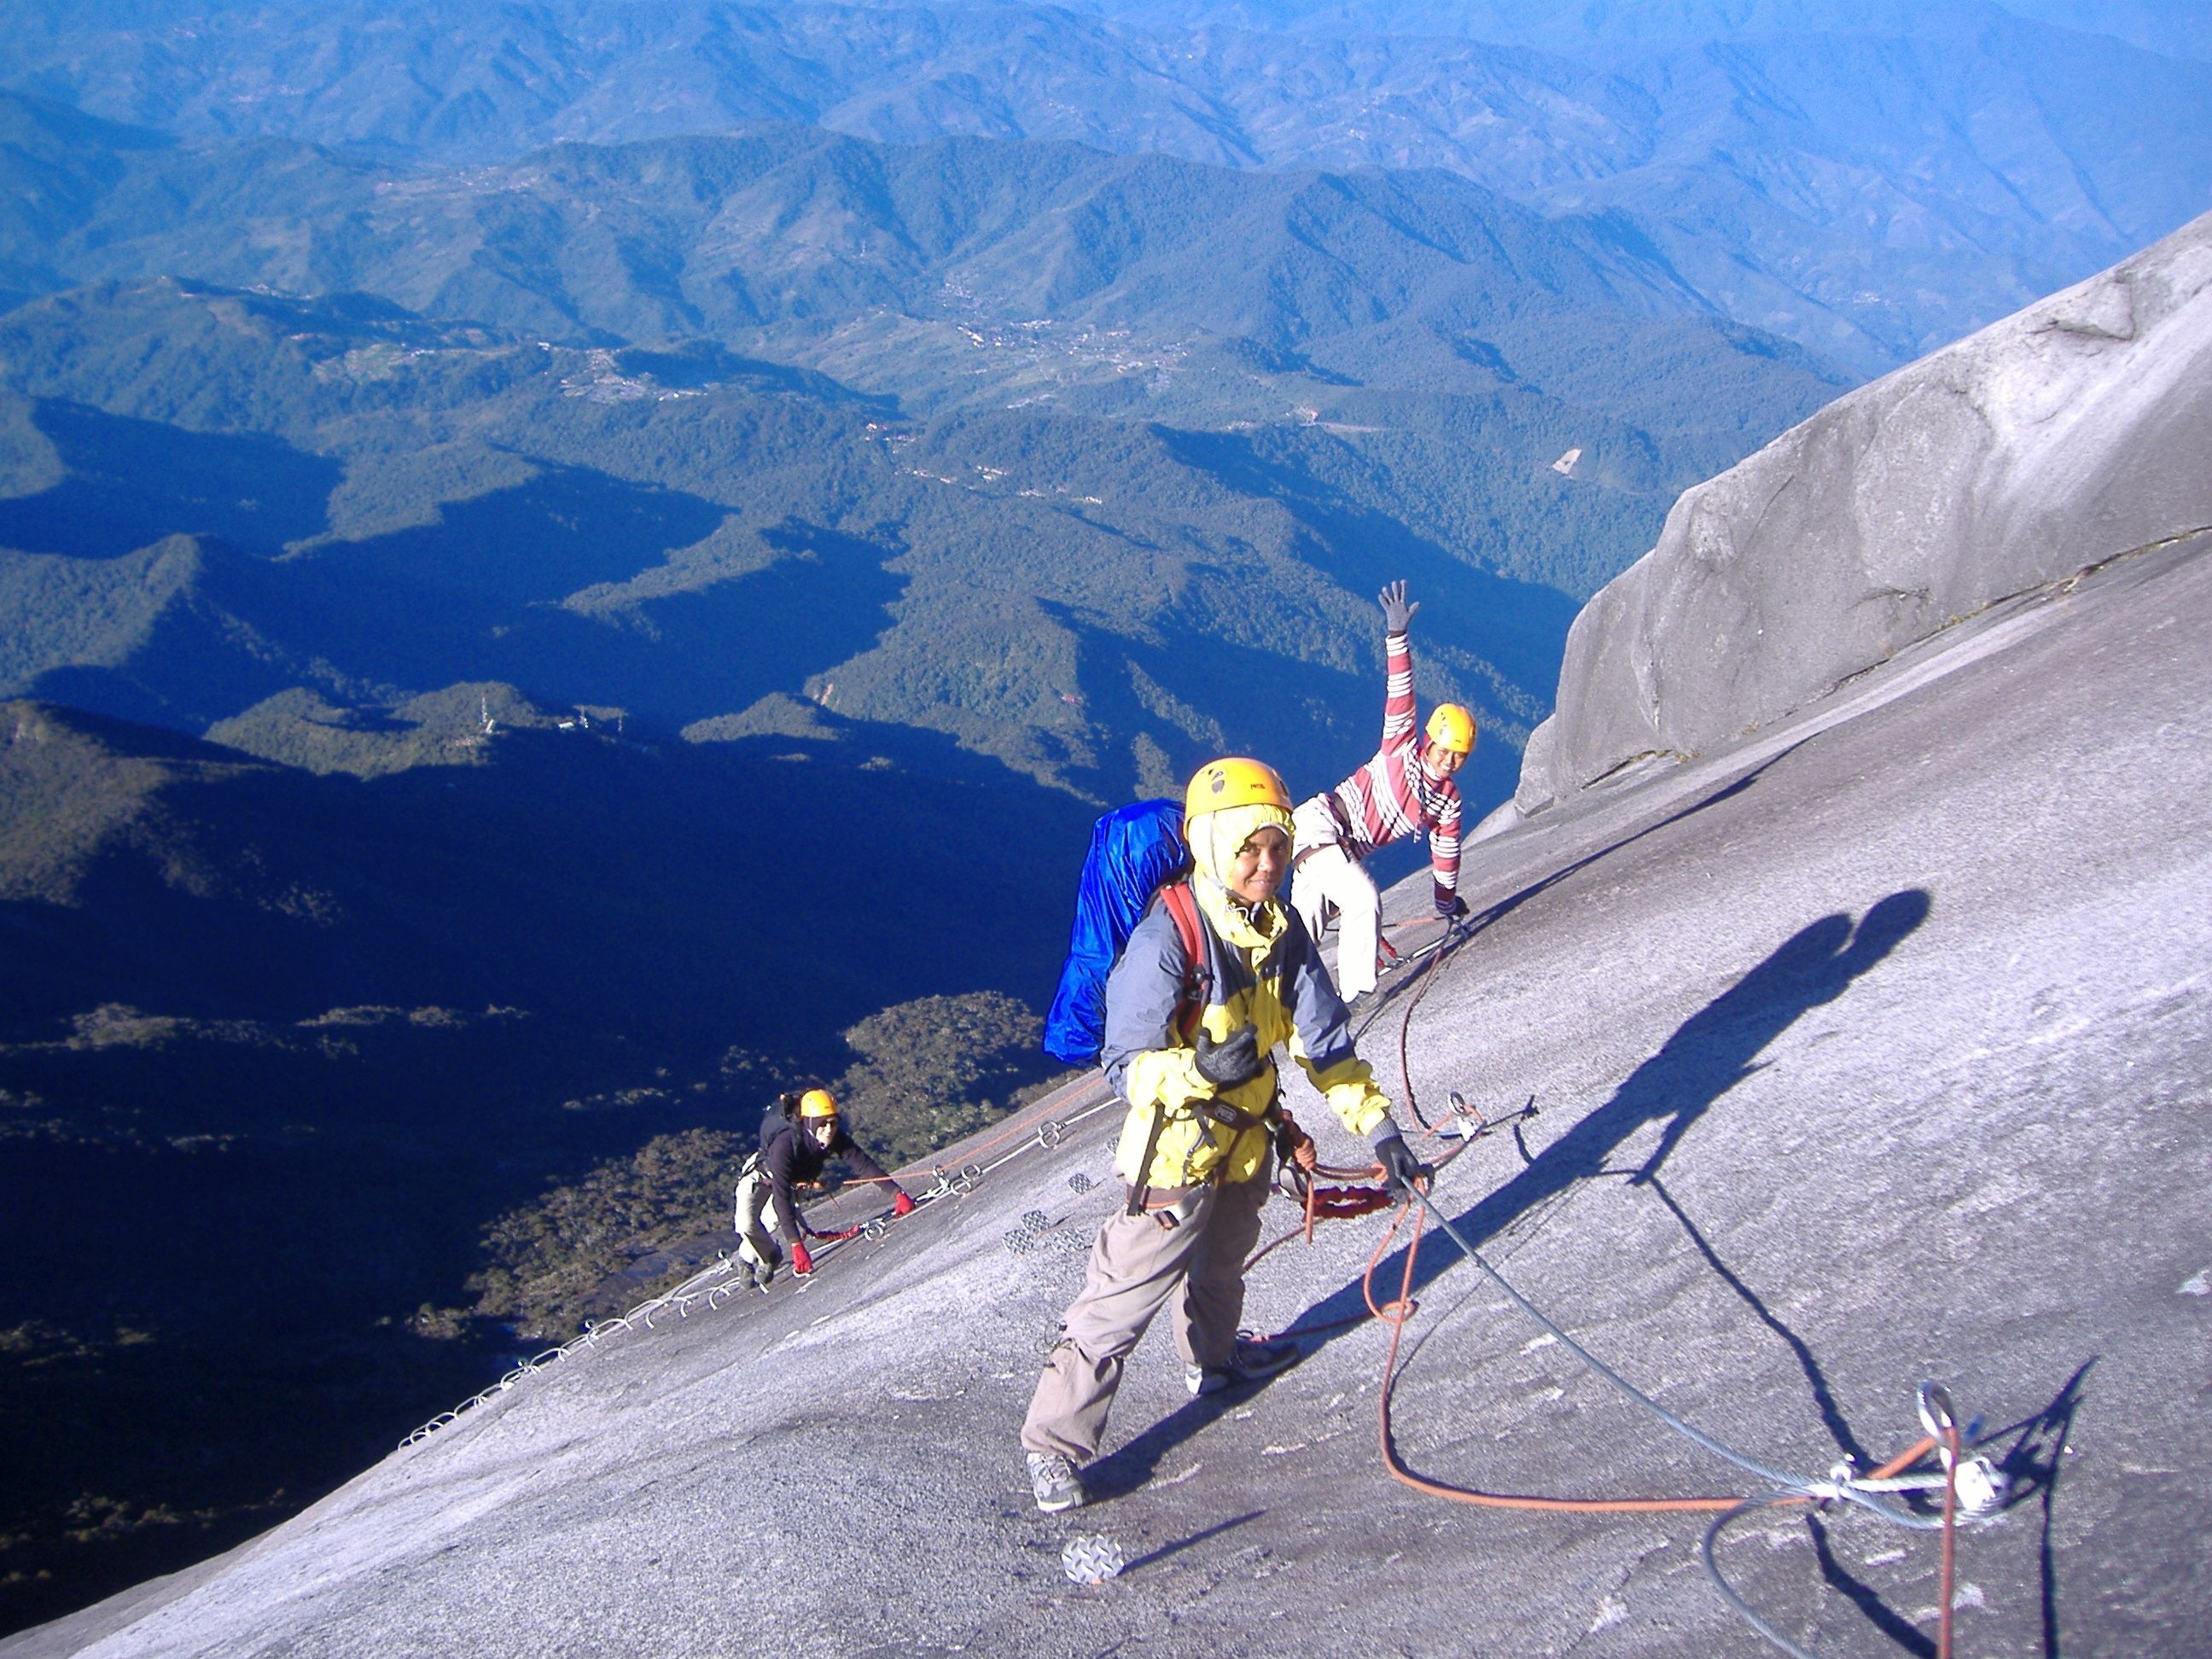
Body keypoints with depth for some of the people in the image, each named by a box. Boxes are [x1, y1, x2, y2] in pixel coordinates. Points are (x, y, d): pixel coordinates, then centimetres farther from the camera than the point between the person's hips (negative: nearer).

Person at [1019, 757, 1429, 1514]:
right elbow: (1125, 1065, -24)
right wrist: (1200, 1069, -42)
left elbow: (1324, 1040, 1)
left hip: (1247, 1141, 7)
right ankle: (1055, 1440, 7)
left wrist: (1378, 1124, -6)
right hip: (1177, 1152, -7)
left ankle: (1214, 1357, 58)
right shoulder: (1166, 939, -27)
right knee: (1123, 1297, -4)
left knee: (1220, 1266, 30)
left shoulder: (1283, 930, -5)